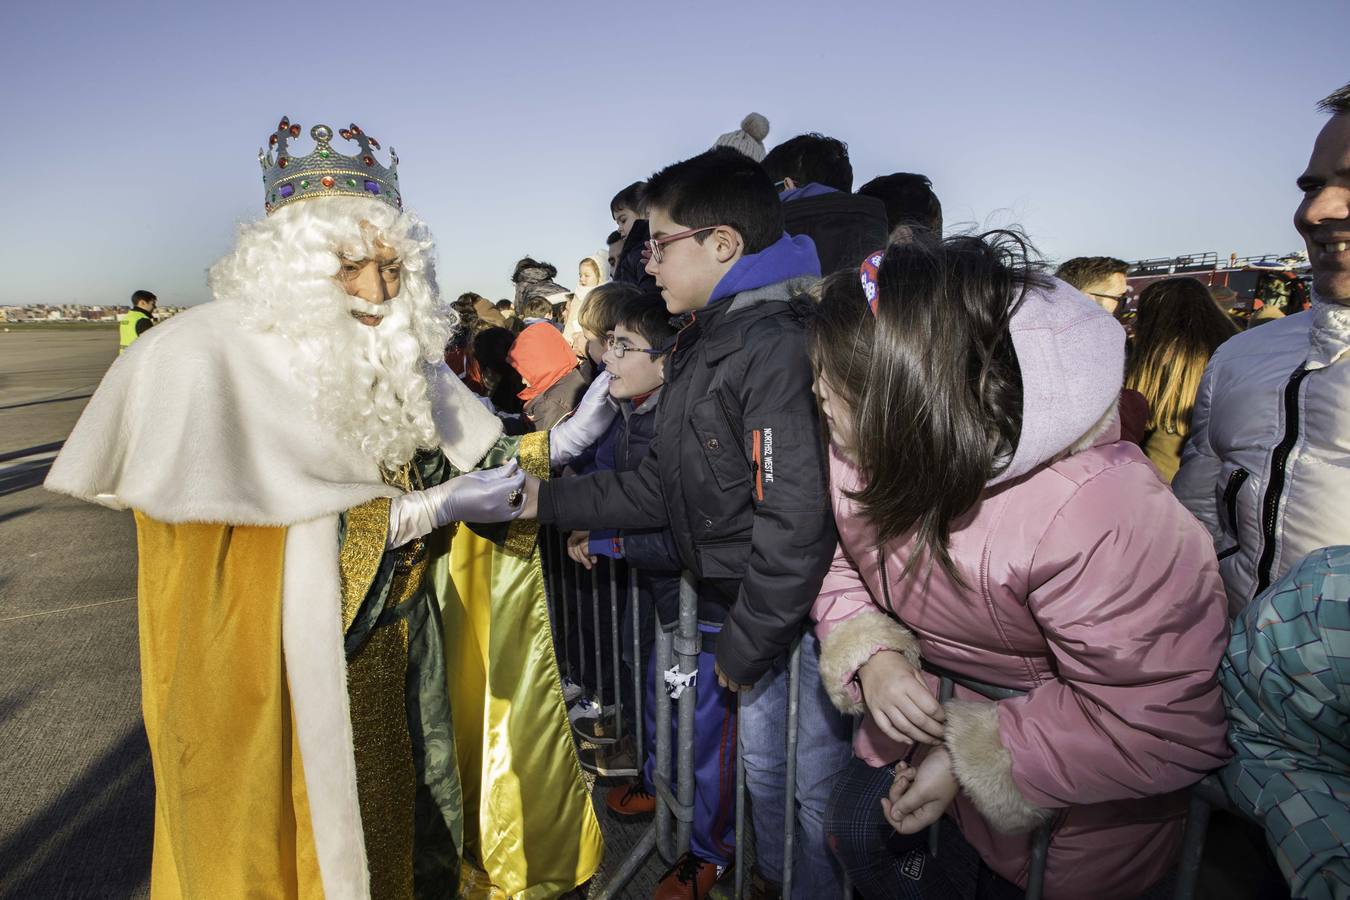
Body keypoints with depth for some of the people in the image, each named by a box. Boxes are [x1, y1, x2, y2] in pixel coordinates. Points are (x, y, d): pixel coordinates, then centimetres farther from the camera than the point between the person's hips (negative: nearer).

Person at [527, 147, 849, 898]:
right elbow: (662, 489, 11)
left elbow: (796, 518, -27)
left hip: (801, 607, -9)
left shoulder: (777, 347, -23)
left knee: (818, 780, 10)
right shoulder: (706, 342, 10)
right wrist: (546, 501, 7)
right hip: (750, 601, 10)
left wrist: (744, 642, -17)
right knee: (762, 760, 25)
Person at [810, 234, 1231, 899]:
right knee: (860, 832, 21)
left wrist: (973, 764, -27)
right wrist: (870, 656, -21)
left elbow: (1164, 725, -31)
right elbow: (839, 561, -1)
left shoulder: (1089, 516, -39)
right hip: (929, 711, 6)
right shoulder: (862, 453, -18)